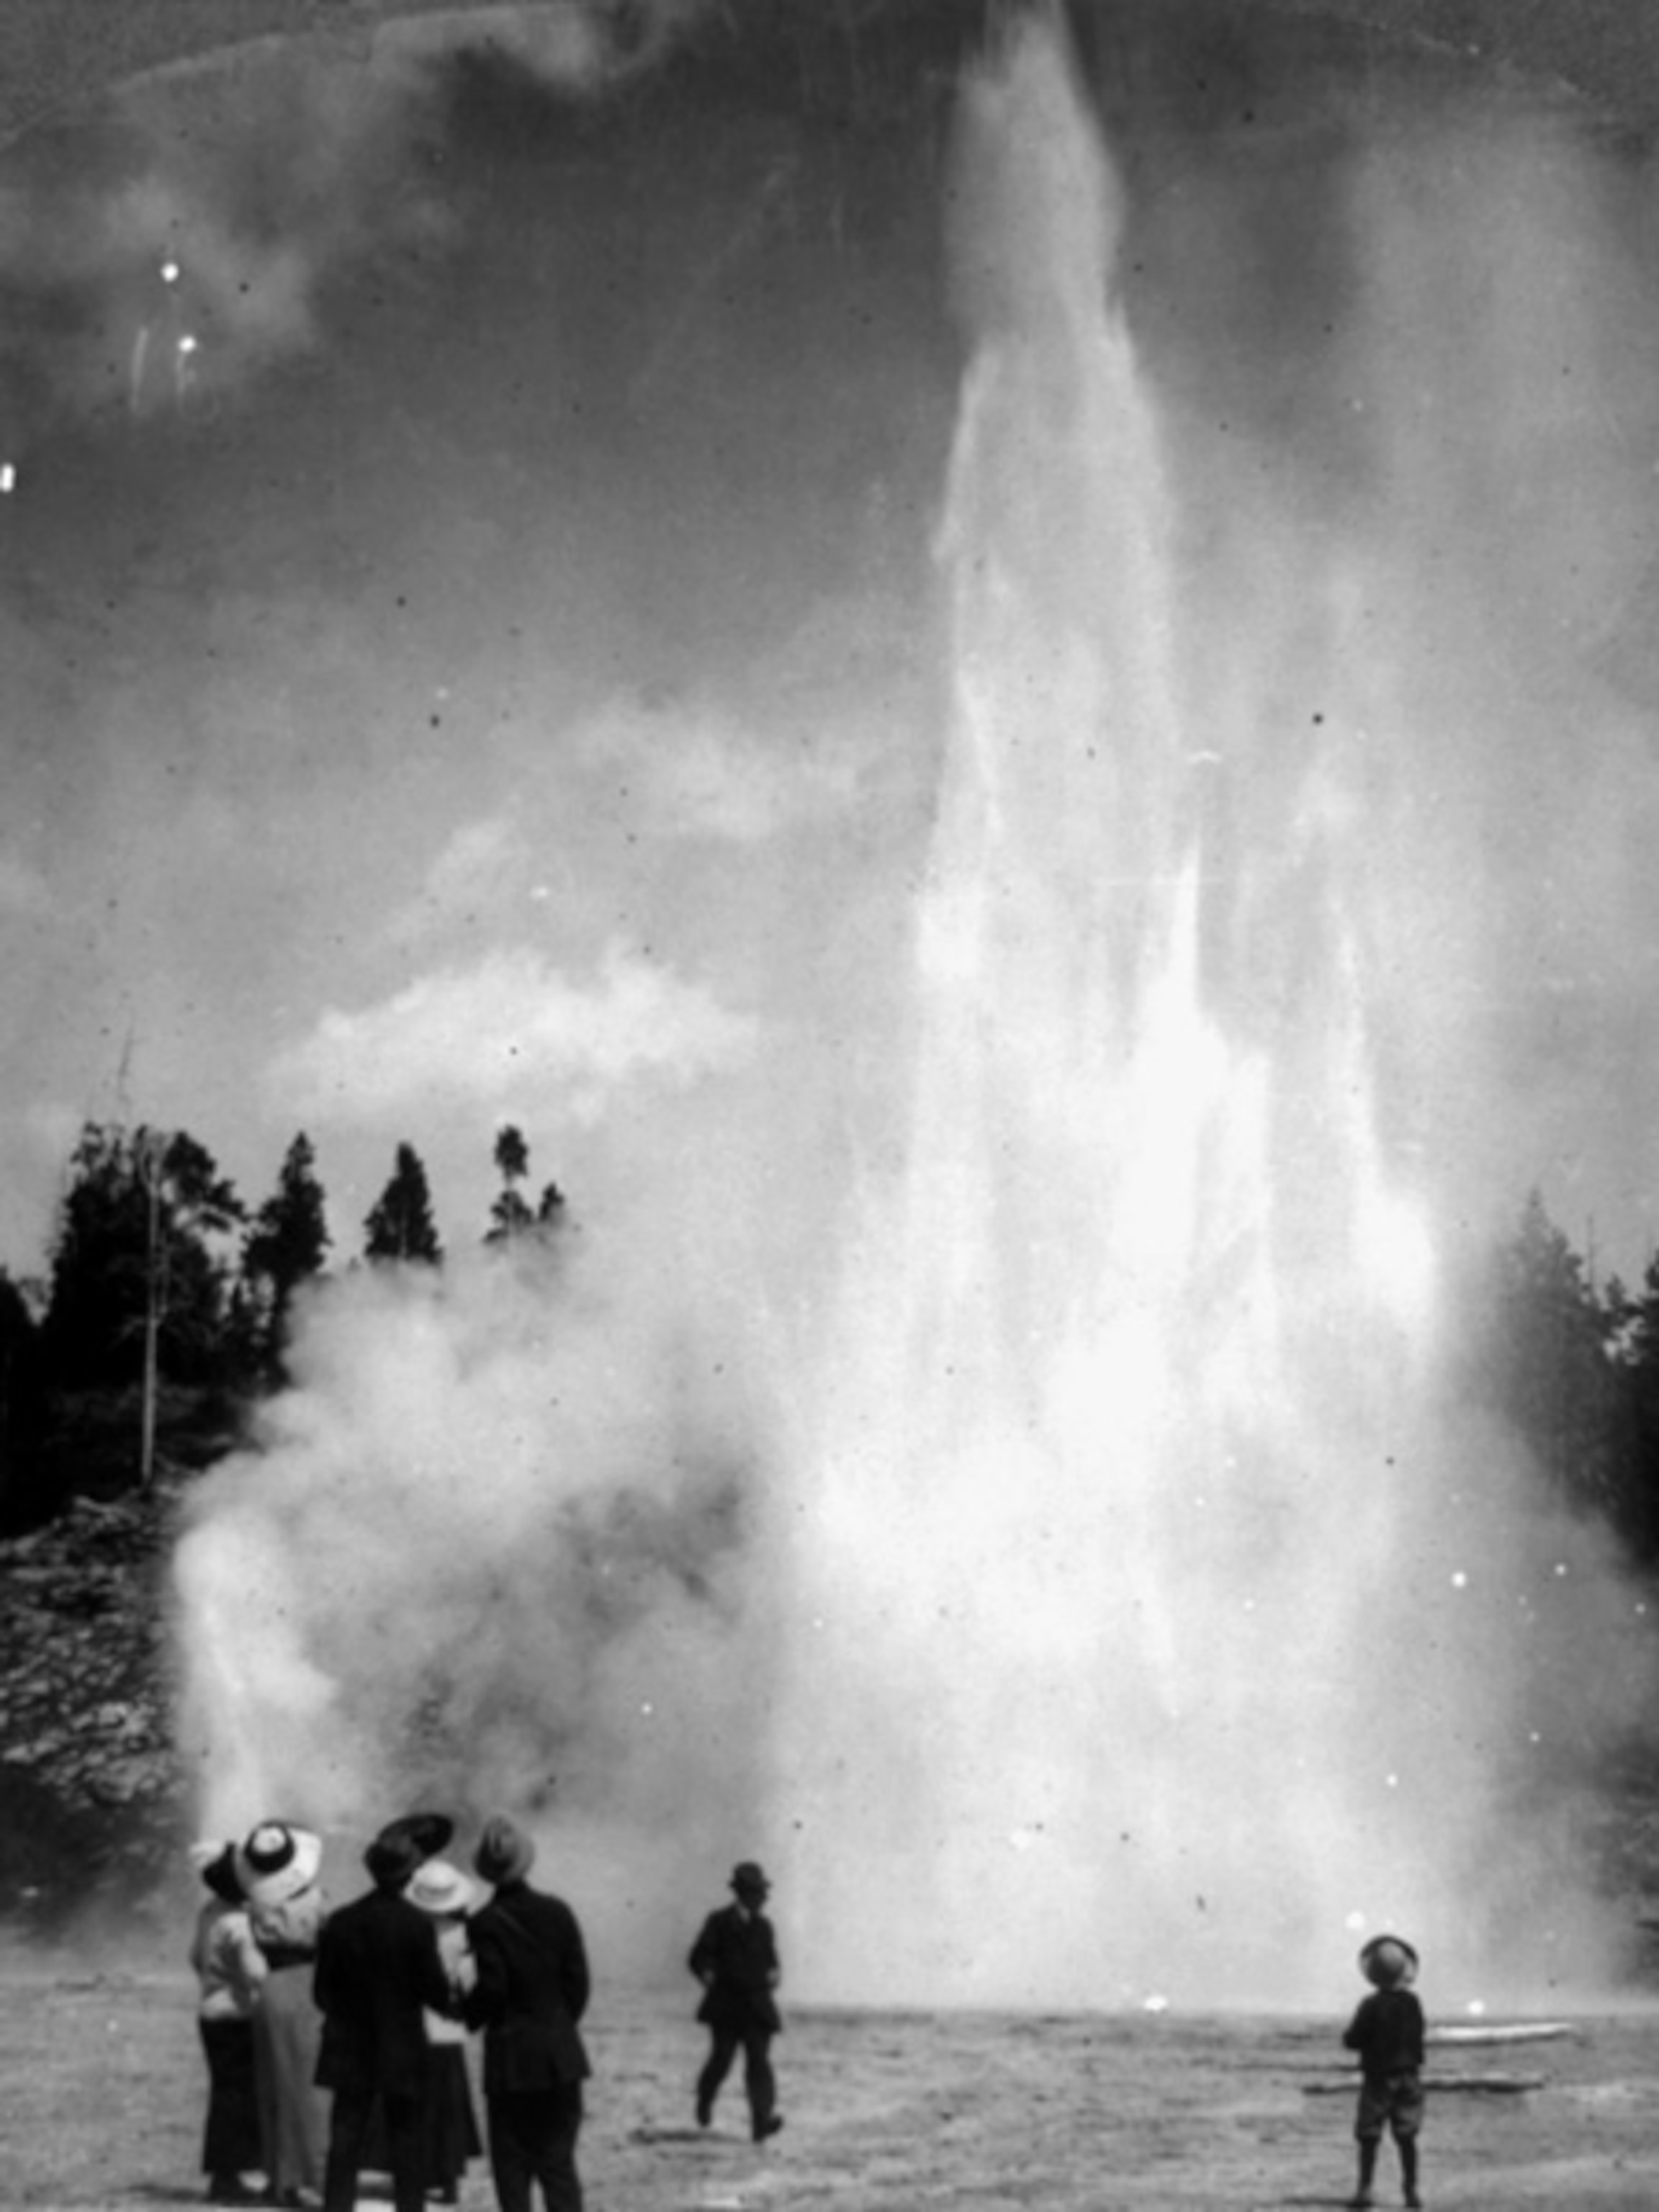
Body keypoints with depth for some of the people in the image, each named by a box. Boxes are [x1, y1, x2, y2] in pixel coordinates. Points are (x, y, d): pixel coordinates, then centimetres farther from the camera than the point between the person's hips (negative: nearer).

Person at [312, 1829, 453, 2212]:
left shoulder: (340, 1922, -2)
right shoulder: (417, 1925, -11)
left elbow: (323, 1992, 2)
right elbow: (436, 1992, -10)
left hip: (350, 2050, 2)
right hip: (402, 2050, -2)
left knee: (345, 2142, 5)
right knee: (407, 2142, 6)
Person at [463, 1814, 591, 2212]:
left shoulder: (487, 1923, -11)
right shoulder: (557, 1912, 0)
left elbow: (491, 1989, -14)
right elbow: (578, 1981, 1)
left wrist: (467, 2014, 5)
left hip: (511, 2056, -3)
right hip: (560, 2055, 3)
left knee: (512, 2164, 5)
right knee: (559, 2162, 10)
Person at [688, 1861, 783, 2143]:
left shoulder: (763, 1926, 15)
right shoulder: (719, 1922, 1)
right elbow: (698, 1958, -3)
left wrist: (772, 1975, 6)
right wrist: (709, 1976, -19)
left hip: (758, 2005, 3)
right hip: (726, 2005, -3)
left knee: (760, 2061, -9)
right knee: (721, 2059, -1)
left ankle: (762, 2121, -19)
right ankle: (704, 2101, 30)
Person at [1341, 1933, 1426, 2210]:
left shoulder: (1371, 2005, -15)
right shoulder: (1412, 2002, -2)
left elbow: (1352, 2040, -12)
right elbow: (1418, 2036, 10)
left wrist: (1349, 2032, 7)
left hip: (1378, 2078, -4)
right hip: (1408, 2076, 4)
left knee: (1369, 2136, 2)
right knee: (1406, 2136, 8)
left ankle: (1365, 2188, 0)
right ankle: (1411, 2190, 8)